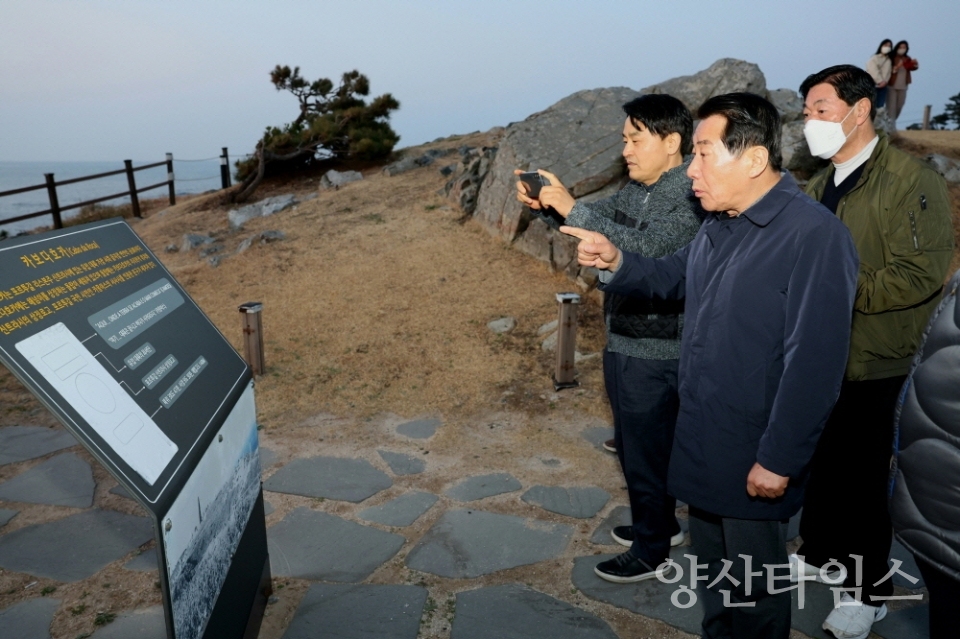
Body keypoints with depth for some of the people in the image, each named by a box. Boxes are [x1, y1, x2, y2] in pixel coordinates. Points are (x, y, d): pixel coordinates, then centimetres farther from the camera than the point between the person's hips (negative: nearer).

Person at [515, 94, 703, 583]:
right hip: (623, 341, 9)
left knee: (645, 450, 5)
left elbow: (645, 248, -32)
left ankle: (650, 547, 25)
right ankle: (661, 523, 41)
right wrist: (545, 203, -2)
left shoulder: (693, 198, -19)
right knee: (636, 442, 22)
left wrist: (572, 208, -31)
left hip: (653, 353, -9)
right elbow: (601, 216, 16)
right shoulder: (637, 190, 7)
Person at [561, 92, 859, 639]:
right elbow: (677, 277, 20)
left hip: (753, 457, -8)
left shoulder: (814, 236, -23)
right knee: (711, 562, 25)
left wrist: (779, 460, -20)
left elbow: (814, 362, -24)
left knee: (754, 583, 12)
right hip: (702, 440, 8)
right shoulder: (721, 224, 5)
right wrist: (616, 262, 0)